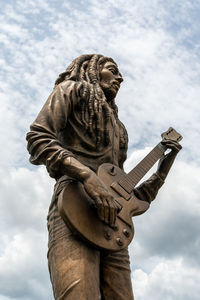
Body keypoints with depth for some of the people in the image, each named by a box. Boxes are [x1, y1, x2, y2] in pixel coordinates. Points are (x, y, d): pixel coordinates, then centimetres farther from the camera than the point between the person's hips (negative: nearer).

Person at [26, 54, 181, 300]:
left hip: (112, 225, 7)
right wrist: (87, 174, -15)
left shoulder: (115, 128, 34)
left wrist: (166, 162, 29)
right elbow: (37, 138, -2)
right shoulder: (73, 90, 18)